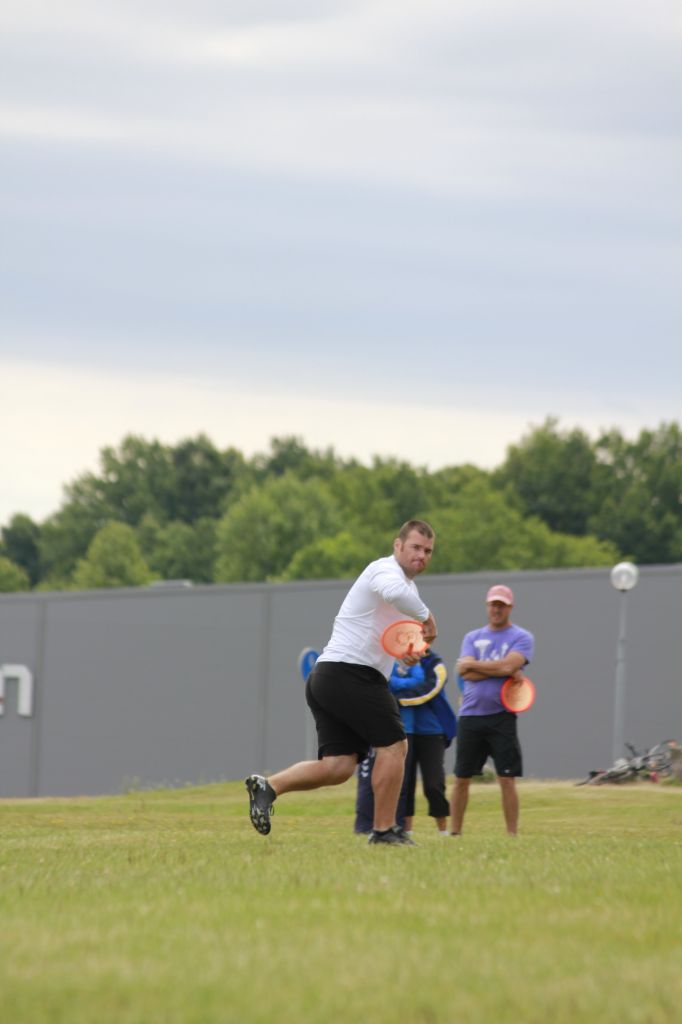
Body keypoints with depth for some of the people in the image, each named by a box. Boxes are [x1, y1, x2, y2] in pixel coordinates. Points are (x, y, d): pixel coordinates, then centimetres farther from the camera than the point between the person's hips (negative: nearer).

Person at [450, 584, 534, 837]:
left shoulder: (521, 638, 3)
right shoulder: (472, 637, 14)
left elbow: (507, 665, -15)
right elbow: (466, 673, -2)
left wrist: (471, 664, -5)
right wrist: (503, 671, -11)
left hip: (501, 717, -3)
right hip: (470, 716, 3)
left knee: (507, 779, -6)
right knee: (461, 778, 5)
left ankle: (512, 834, -2)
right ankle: (455, 832, 13)